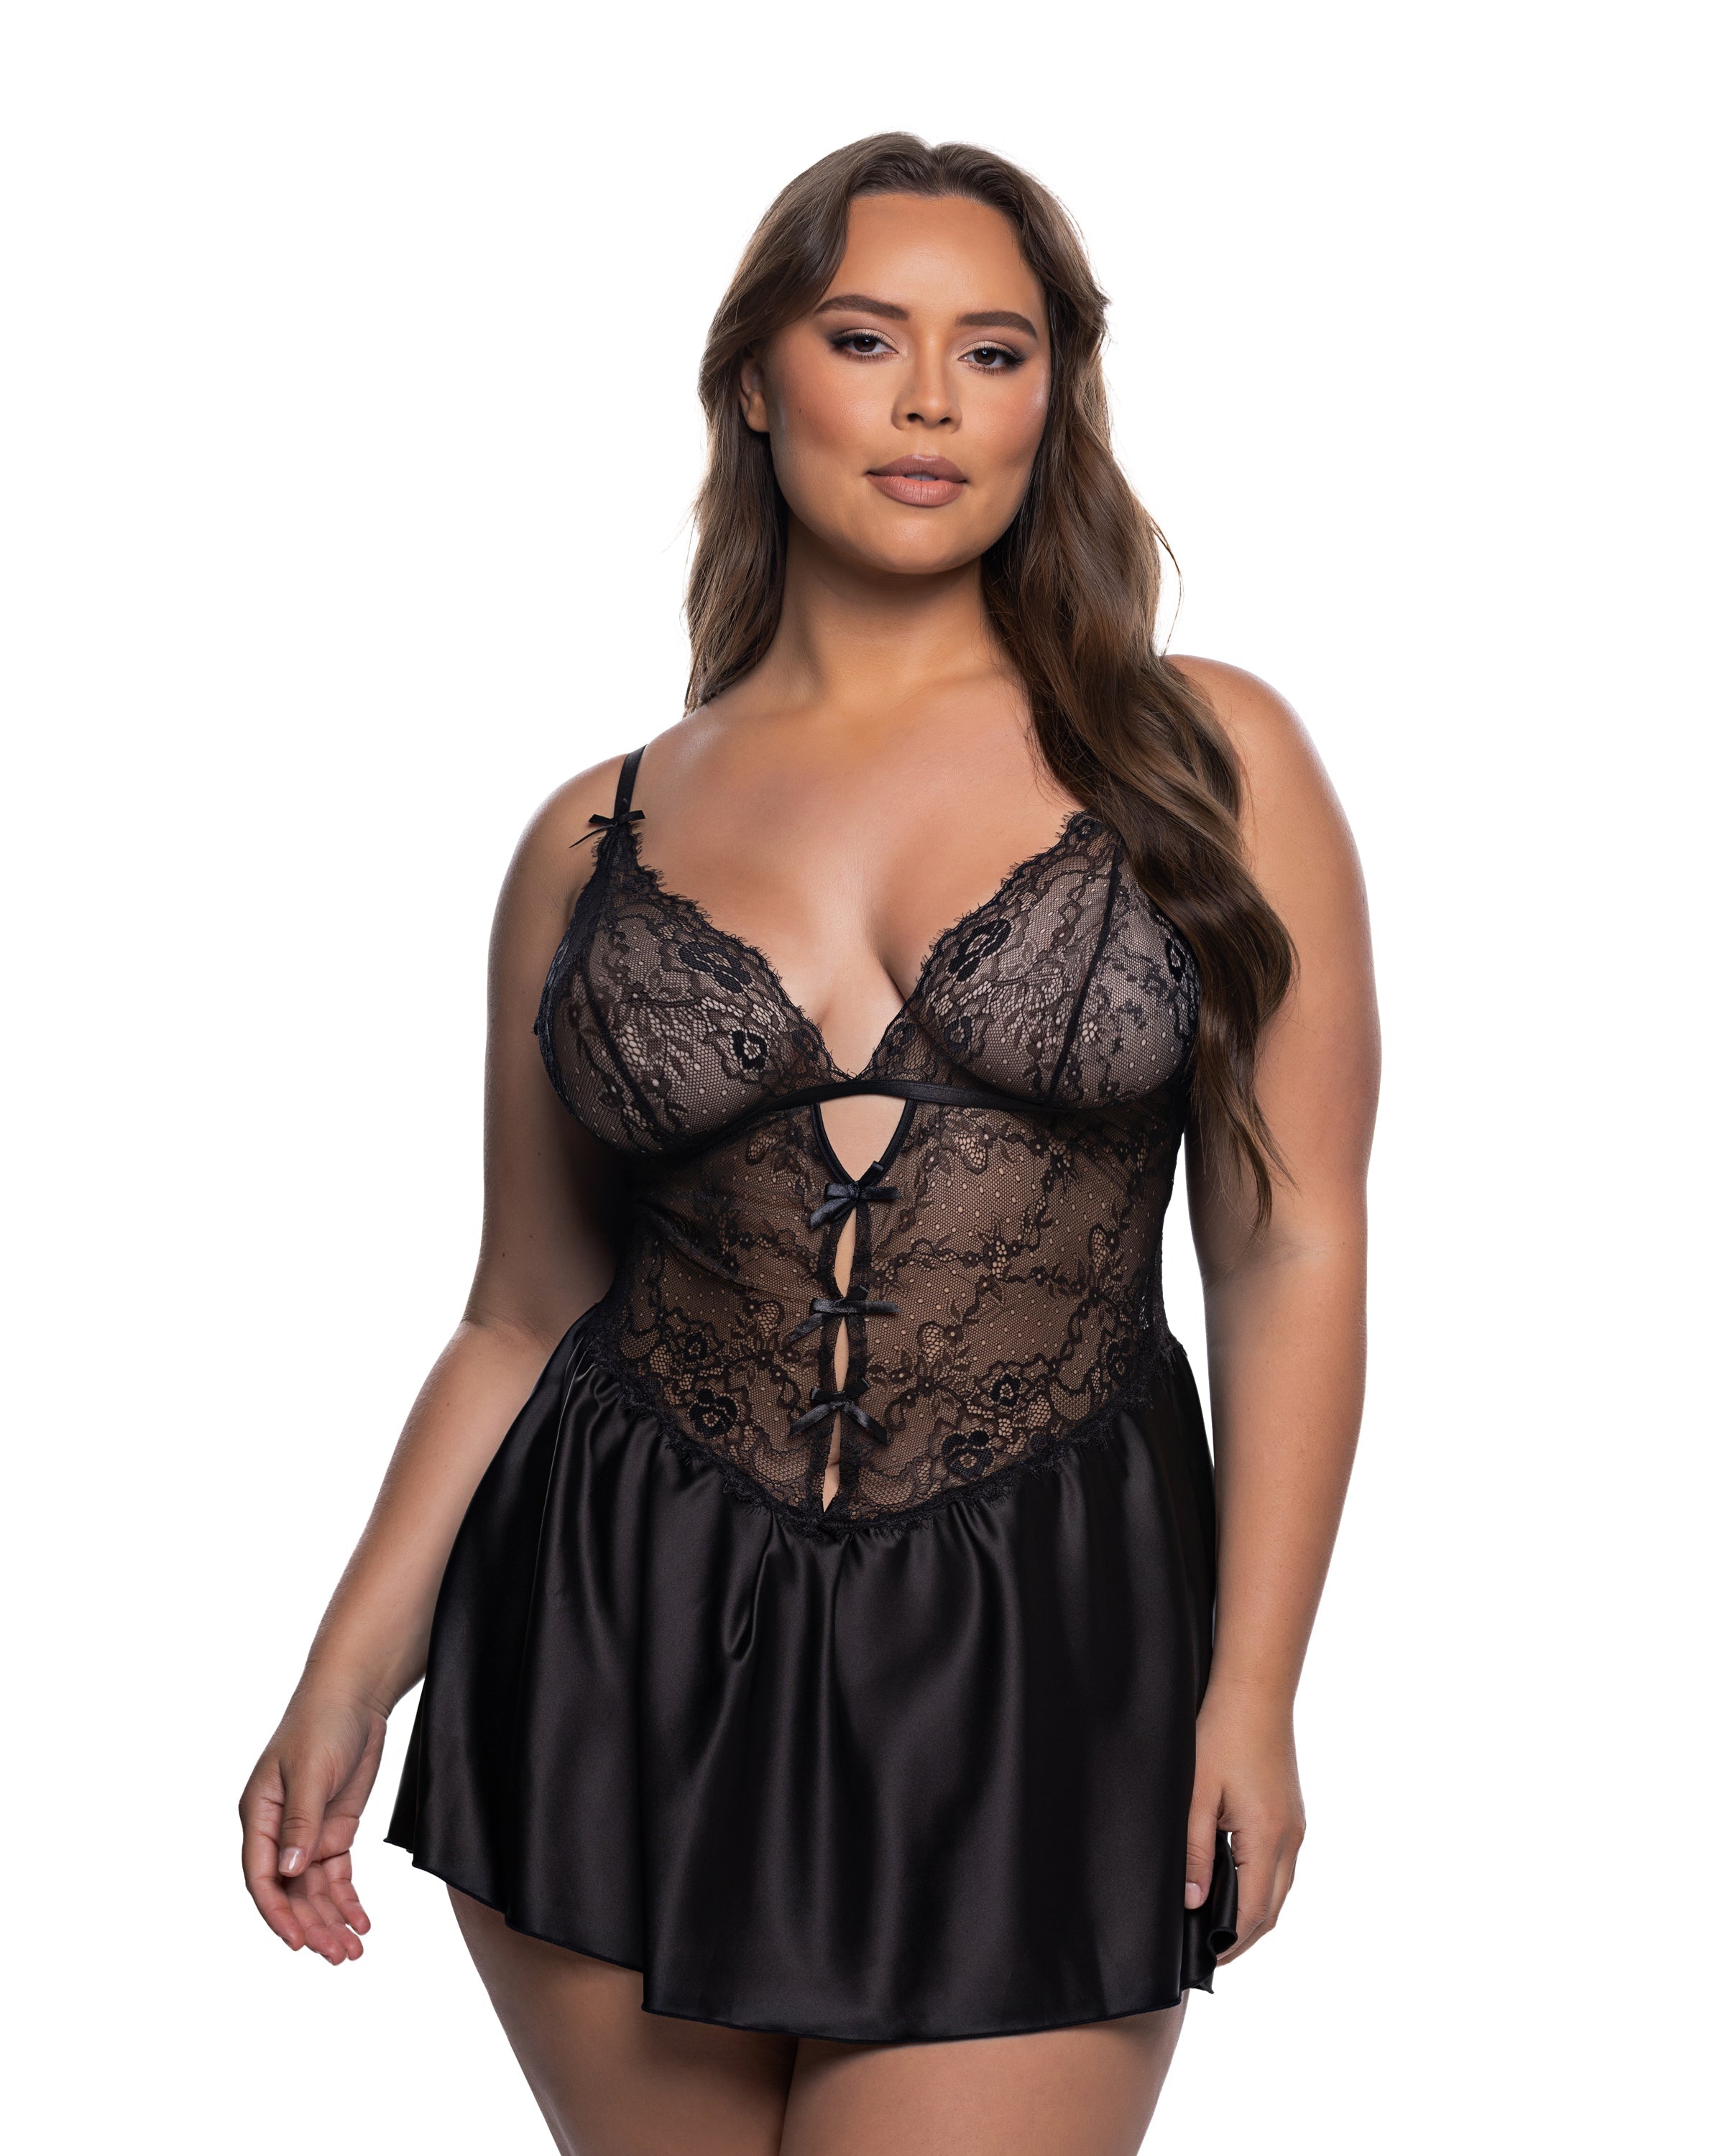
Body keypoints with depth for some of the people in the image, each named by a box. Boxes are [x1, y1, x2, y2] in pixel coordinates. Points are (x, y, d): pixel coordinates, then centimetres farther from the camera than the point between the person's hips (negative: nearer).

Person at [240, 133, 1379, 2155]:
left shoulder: (1204, 758, 1)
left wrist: (1251, 1690, -4)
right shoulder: (598, 839, 6)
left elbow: (1291, 1253, 0)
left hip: (1031, 1677, -2)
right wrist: (347, 1676, 4)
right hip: (622, 1651, 2)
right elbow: (524, 1317, 10)